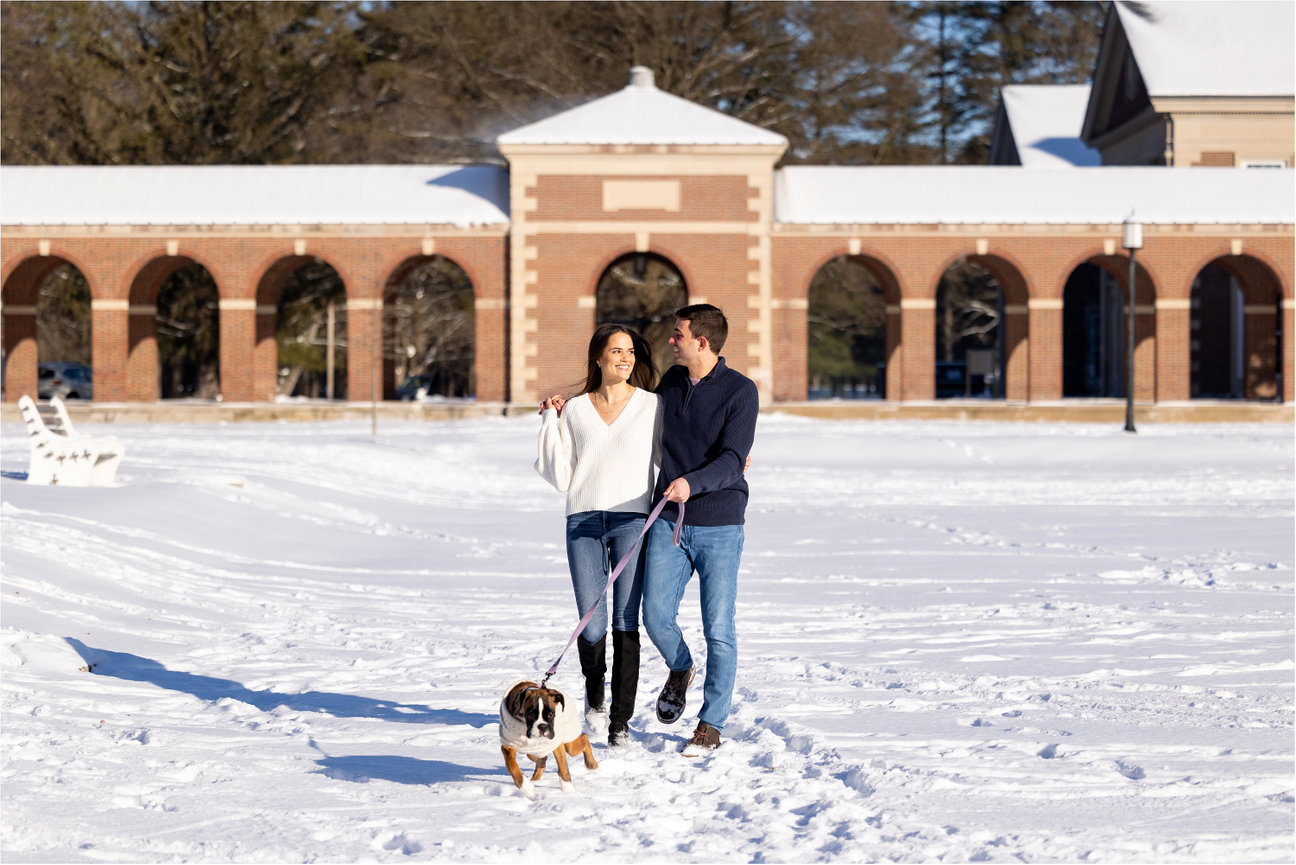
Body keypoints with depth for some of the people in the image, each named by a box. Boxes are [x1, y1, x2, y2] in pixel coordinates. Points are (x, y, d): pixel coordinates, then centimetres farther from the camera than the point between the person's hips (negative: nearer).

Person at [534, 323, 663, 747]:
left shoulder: (651, 406, 8)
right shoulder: (574, 409, 12)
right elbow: (561, 477, 9)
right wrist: (550, 421, 5)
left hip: (632, 521, -1)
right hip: (584, 522, 1)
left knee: (626, 620, -7)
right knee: (592, 624, -5)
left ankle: (621, 720, -3)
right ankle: (594, 692, 25)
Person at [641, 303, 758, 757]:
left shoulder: (740, 391, -9)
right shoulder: (671, 381, 8)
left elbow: (731, 459, -17)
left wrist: (691, 483, -36)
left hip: (719, 526, -4)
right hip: (669, 520, 4)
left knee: (718, 630, -2)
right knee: (656, 616, -3)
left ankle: (710, 725, 10)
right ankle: (680, 670, 30)